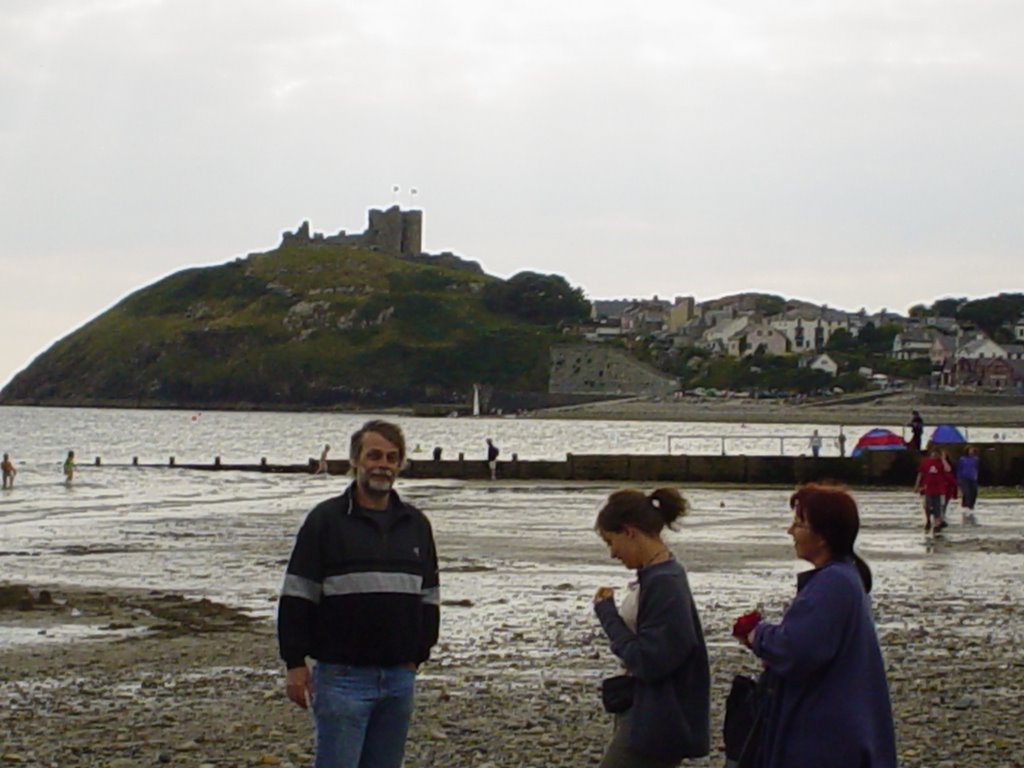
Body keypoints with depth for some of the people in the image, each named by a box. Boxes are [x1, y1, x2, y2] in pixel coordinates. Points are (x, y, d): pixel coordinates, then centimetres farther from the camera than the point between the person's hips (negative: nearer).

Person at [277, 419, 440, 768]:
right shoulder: (326, 520, -3)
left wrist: (419, 654, 12)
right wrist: (295, 663, -8)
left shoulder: (416, 525, 12)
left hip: (399, 675, 5)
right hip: (342, 674, -5)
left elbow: (429, 598, 19)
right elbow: (296, 596, -4)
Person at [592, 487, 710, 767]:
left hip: (654, 725, -10)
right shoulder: (656, 576, 9)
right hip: (643, 715, 10)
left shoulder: (664, 584, -20)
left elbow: (648, 661, -22)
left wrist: (608, 615, -13)